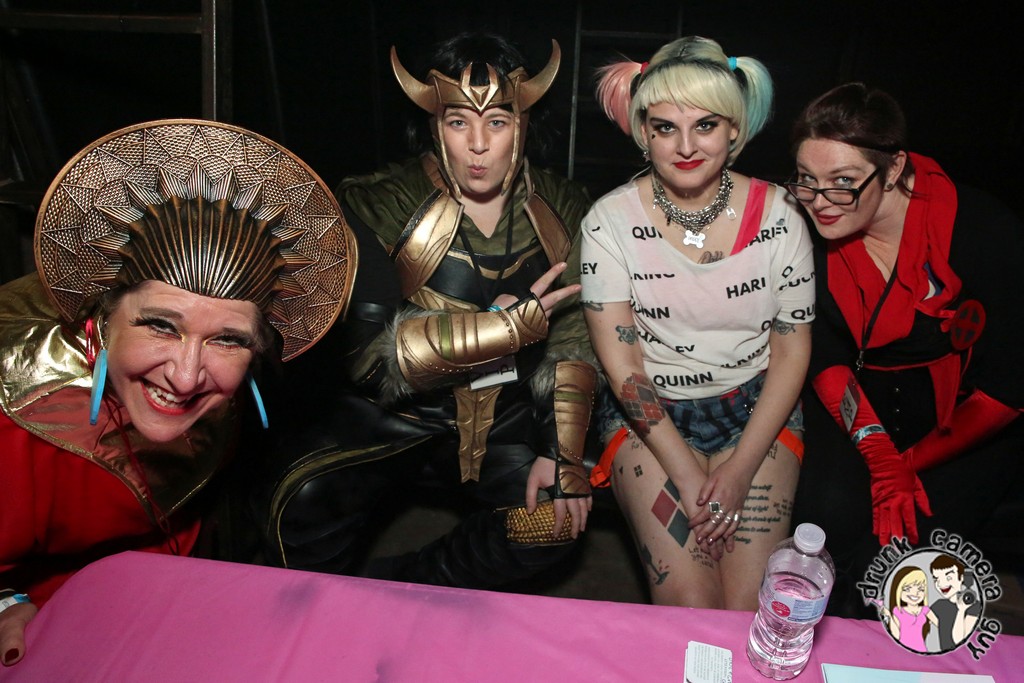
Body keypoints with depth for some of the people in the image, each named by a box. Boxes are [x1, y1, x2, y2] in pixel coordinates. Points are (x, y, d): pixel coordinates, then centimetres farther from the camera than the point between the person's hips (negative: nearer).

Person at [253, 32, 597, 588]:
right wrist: (504, 329, -20)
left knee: (558, 517, -20)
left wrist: (562, 453, -10)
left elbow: (573, 340, -1)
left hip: (504, 426, 3)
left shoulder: (562, 212, 1)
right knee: (303, 501, -25)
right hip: (389, 417, -3)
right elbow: (367, 348, -18)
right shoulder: (380, 206, -9)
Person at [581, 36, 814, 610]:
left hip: (756, 411, 1)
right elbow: (621, 361, -9)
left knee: (752, 608, -13)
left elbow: (792, 350, -1)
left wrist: (740, 468, -11)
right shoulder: (610, 221, -8)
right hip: (650, 413, -1)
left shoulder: (778, 217, -4)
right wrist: (685, 473, -16)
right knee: (689, 604, -15)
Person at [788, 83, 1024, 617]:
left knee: (913, 533, -21)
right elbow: (824, 357, -6)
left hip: (972, 417, -2)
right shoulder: (808, 233, -13)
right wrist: (878, 454, -17)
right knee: (830, 512, -20)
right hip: (863, 404, 2)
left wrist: (909, 464, -15)